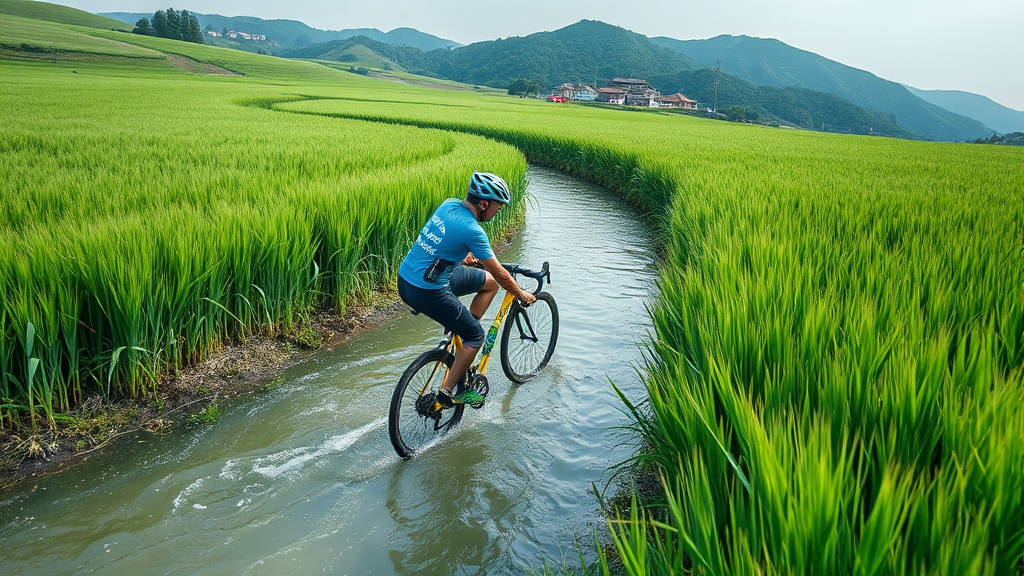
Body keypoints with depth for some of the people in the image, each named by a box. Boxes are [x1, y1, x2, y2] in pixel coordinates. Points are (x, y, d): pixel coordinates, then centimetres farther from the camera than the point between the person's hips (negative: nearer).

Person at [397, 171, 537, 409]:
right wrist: (522, 295, 6)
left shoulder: (449, 204, 3)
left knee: (489, 283, 15)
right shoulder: (471, 230, -20)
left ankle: (463, 330, 23)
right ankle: (446, 394, 12)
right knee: (476, 335, 7)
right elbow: (500, 274, -11)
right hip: (427, 292, -9)